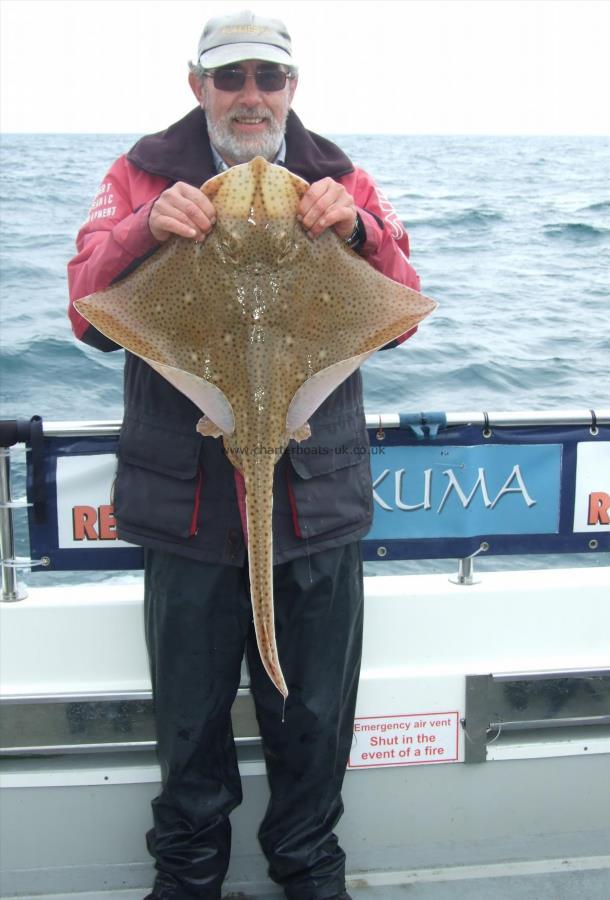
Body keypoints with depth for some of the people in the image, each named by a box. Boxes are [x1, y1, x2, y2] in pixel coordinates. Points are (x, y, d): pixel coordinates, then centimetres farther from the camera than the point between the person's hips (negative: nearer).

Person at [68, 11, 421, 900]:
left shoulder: (339, 181, 5)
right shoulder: (145, 175, 2)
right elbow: (88, 315, -7)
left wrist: (358, 232, -22)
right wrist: (145, 232, -26)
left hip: (316, 497, 1)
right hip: (187, 499, 0)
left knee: (313, 717, 15)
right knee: (190, 718, 16)